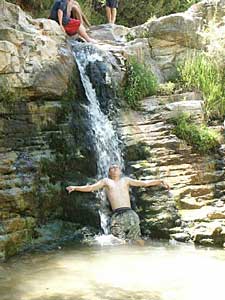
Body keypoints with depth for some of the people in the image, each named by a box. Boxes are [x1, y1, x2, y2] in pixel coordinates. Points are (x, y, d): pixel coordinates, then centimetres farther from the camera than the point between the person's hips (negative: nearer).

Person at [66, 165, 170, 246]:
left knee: (137, 239, 0)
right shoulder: (106, 181, 21)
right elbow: (90, 187, 12)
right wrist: (75, 187, -1)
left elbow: (144, 183, 18)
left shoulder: (125, 180, 22)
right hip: (116, 215, -1)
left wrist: (159, 182, 10)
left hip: (129, 213, 1)